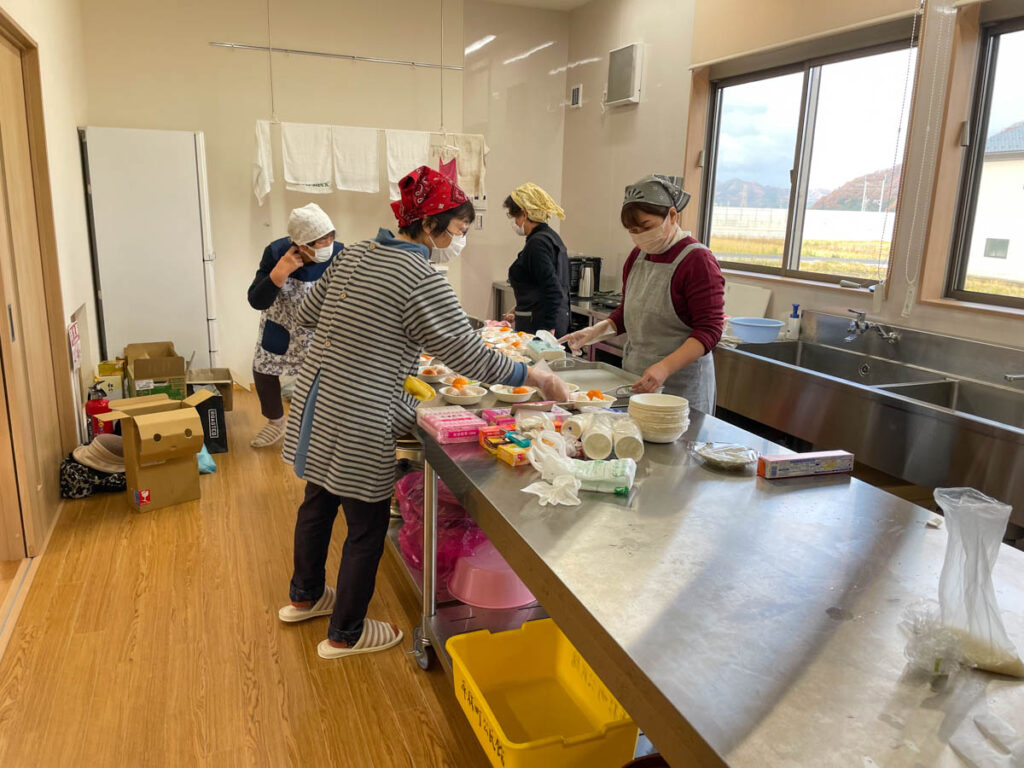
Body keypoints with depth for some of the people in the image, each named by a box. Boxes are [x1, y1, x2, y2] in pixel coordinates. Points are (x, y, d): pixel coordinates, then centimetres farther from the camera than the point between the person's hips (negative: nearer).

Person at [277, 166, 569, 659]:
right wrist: (535, 377, -8)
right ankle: (346, 633, 28)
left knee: (318, 501, 25)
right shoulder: (422, 280, -19)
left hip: (314, 401, 9)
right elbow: (470, 356, -18)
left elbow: (307, 313, 15)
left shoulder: (353, 255, 6)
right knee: (367, 526, 9)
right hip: (360, 420, -9)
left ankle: (305, 596, 48)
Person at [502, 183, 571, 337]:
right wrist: (520, 314, 25)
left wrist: (548, 330, -23)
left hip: (539, 326, -10)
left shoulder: (537, 243, -15)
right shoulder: (551, 237, 16)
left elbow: (553, 292, -22)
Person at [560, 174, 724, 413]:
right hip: (634, 378, 6)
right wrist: (597, 331, 1)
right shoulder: (637, 256, 9)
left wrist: (665, 368, -29)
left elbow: (709, 330, -17)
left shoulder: (697, 261, -13)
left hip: (681, 386, -6)